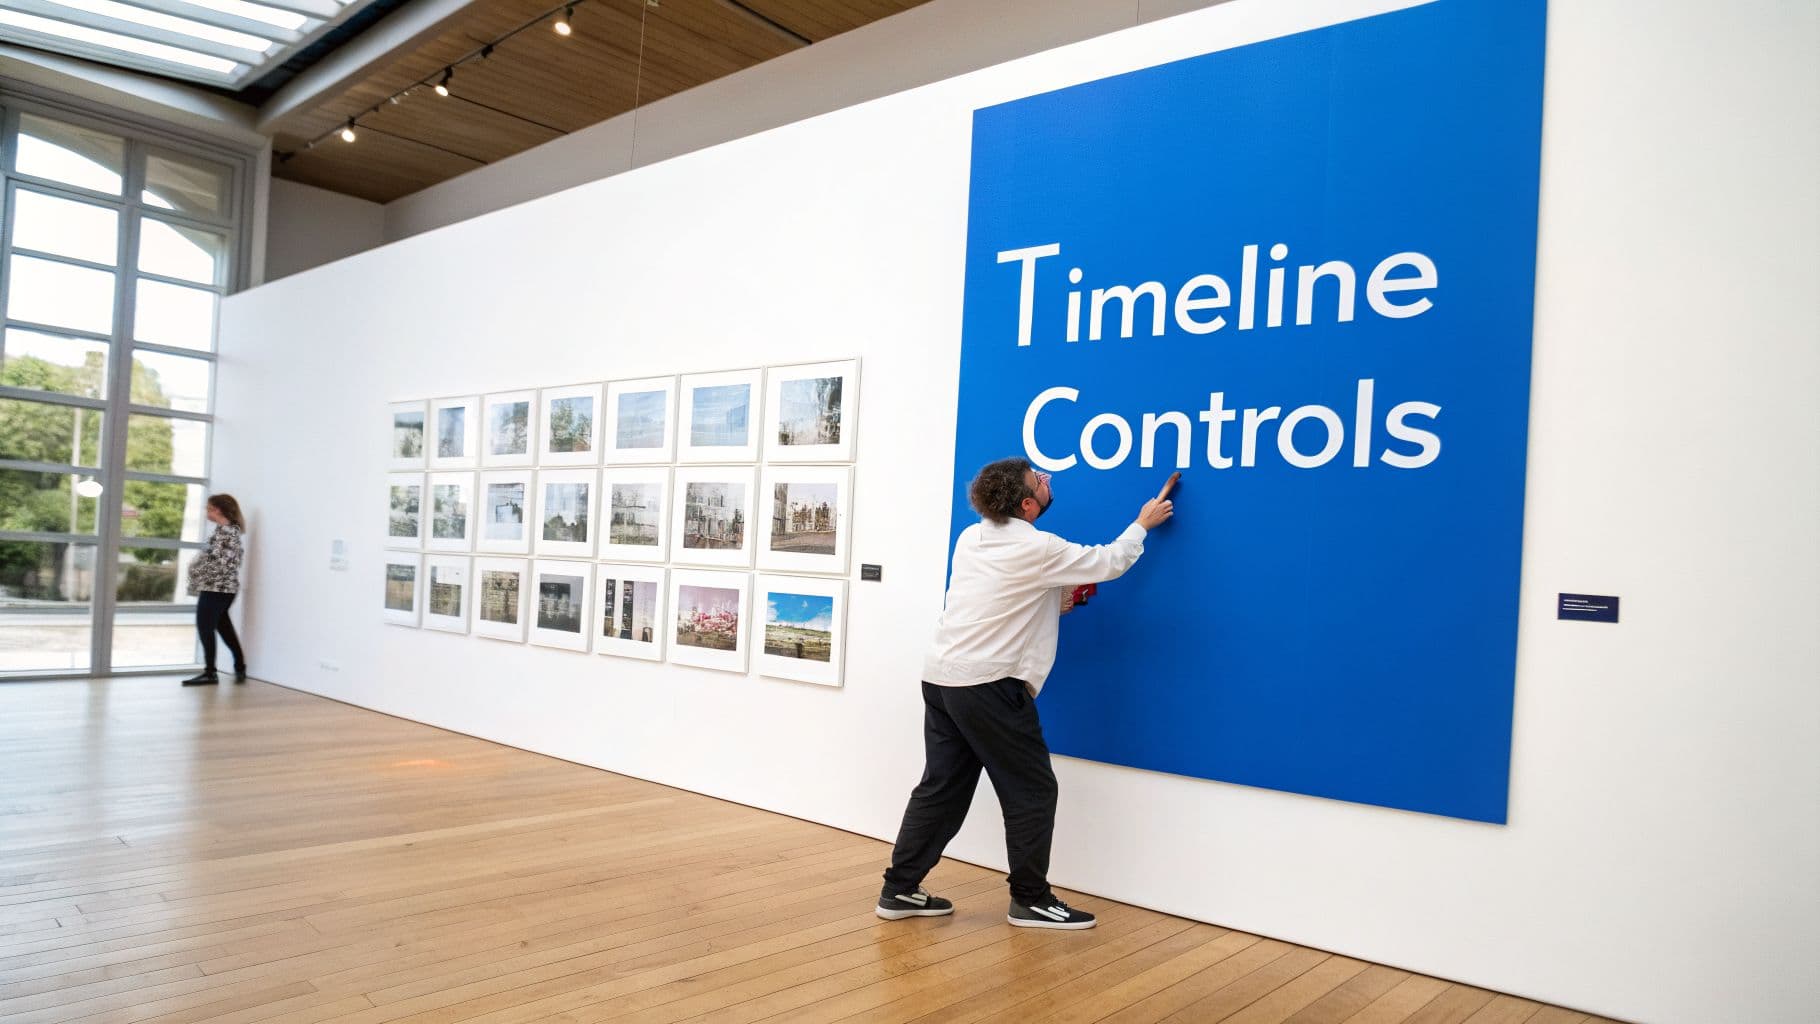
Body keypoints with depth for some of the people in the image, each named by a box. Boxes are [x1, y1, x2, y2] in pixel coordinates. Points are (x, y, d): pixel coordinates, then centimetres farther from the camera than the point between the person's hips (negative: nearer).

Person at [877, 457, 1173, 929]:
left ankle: (900, 890, 17)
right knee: (1031, 791, 6)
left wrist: (1059, 600, 18)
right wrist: (1143, 523, 18)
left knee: (941, 788, 14)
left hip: (941, 677, 8)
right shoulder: (1039, 549, -11)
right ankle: (1030, 900, 14)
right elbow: (1109, 563, 1)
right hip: (989, 685, -8)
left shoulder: (970, 538, 11)